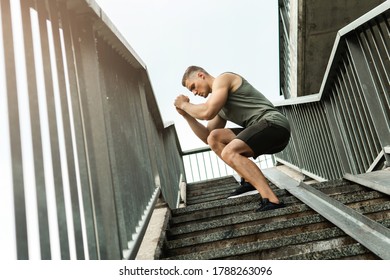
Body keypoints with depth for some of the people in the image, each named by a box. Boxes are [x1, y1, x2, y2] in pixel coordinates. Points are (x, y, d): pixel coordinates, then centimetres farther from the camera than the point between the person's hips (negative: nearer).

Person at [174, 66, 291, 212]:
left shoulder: (222, 79, -1)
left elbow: (206, 113, -16)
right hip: (263, 129, 9)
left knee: (229, 153, -26)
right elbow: (207, 137, 22)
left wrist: (185, 104, 2)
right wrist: (186, 115, 17)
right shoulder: (221, 107, 25)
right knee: (214, 138, 6)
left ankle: (272, 201, -31)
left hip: (274, 124, -9)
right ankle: (248, 180, 2)